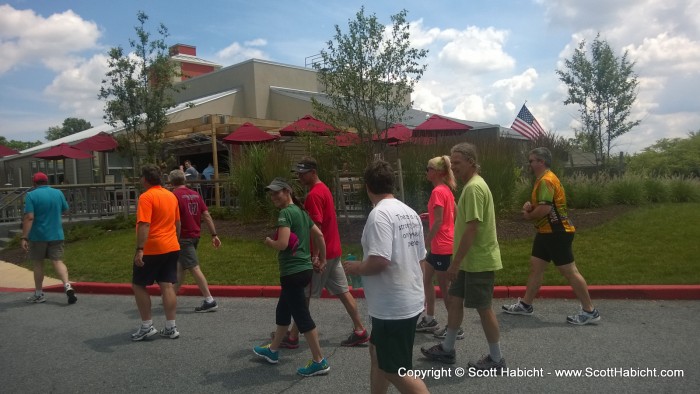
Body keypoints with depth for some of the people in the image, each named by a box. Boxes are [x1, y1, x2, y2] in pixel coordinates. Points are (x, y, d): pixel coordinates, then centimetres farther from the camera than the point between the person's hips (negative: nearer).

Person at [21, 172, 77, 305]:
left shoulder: (31, 195, -9)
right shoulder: (58, 193, 4)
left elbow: (29, 217, -17)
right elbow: (65, 209, 18)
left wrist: (24, 237, -17)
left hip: (38, 236, -3)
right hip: (56, 235, 3)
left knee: (38, 264, 10)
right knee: (58, 261, 2)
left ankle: (39, 294, 20)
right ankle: (67, 286, -20)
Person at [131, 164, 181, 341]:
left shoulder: (146, 197, -13)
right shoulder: (171, 196, 10)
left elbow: (144, 225, -22)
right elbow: (178, 223, 18)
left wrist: (139, 250, -24)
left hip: (152, 250, -7)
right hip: (172, 248, 7)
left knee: (138, 285, 8)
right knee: (167, 286, 7)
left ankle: (147, 326, 10)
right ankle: (171, 327, 8)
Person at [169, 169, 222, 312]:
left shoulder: (174, 195, -11)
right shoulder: (195, 194, 8)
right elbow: (206, 215, 4)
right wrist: (214, 235, 5)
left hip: (184, 237, -8)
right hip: (195, 235, 8)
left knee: (194, 268, -7)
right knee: (180, 266, 21)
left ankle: (209, 301, -9)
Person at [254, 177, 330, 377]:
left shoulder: (286, 213, -15)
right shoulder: (301, 212, 13)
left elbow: (282, 243, -24)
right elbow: (319, 235, 14)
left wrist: (268, 241, -4)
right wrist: (321, 259, 21)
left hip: (293, 272, -10)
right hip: (302, 268, 10)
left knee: (302, 317, -3)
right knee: (282, 311, 22)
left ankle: (319, 362, 5)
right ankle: (273, 350, 38)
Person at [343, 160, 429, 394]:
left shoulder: (380, 214, -19)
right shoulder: (410, 213, 8)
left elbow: (379, 261, -28)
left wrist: (356, 267, -7)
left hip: (393, 307, -9)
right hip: (410, 300, 9)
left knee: (395, 372, 2)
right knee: (377, 353, 24)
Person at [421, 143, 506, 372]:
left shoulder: (474, 187, -20)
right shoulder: (473, 185, 12)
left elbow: (471, 229, -24)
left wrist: (455, 263, -19)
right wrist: (458, 261, 21)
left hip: (479, 261, -10)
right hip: (472, 260, 10)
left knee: (483, 308, 2)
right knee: (455, 300, 15)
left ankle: (496, 359, 17)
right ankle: (447, 350, 28)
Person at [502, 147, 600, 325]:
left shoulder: (546, 180, -19)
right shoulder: (544, 179, 15)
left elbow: (545, 208, -27)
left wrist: (528, 215, -9)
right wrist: (530, 205, 1)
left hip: (557, 233, -11)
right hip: (547, 232, 11)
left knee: (569, 271, -4)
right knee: (535, 267, 12)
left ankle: (590, 311, 6)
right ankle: (525, 305, 20)